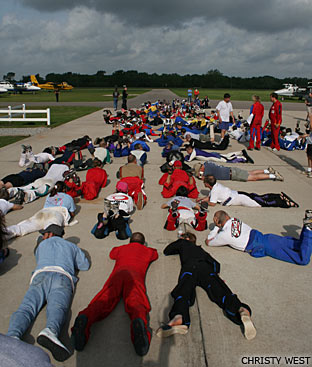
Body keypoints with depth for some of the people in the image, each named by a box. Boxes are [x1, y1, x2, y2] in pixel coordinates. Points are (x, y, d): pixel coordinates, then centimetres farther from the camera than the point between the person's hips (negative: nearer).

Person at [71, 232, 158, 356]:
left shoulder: (121, 248, 38)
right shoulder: (147, 250, 34)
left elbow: (112, 254, 60)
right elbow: (155, 255, 58)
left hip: (117, 274, 2)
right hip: (135, 275, -1)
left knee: (103, 301, -21)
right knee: (135, 302, -28)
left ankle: (85, 319, -52)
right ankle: (139, 322, -61)